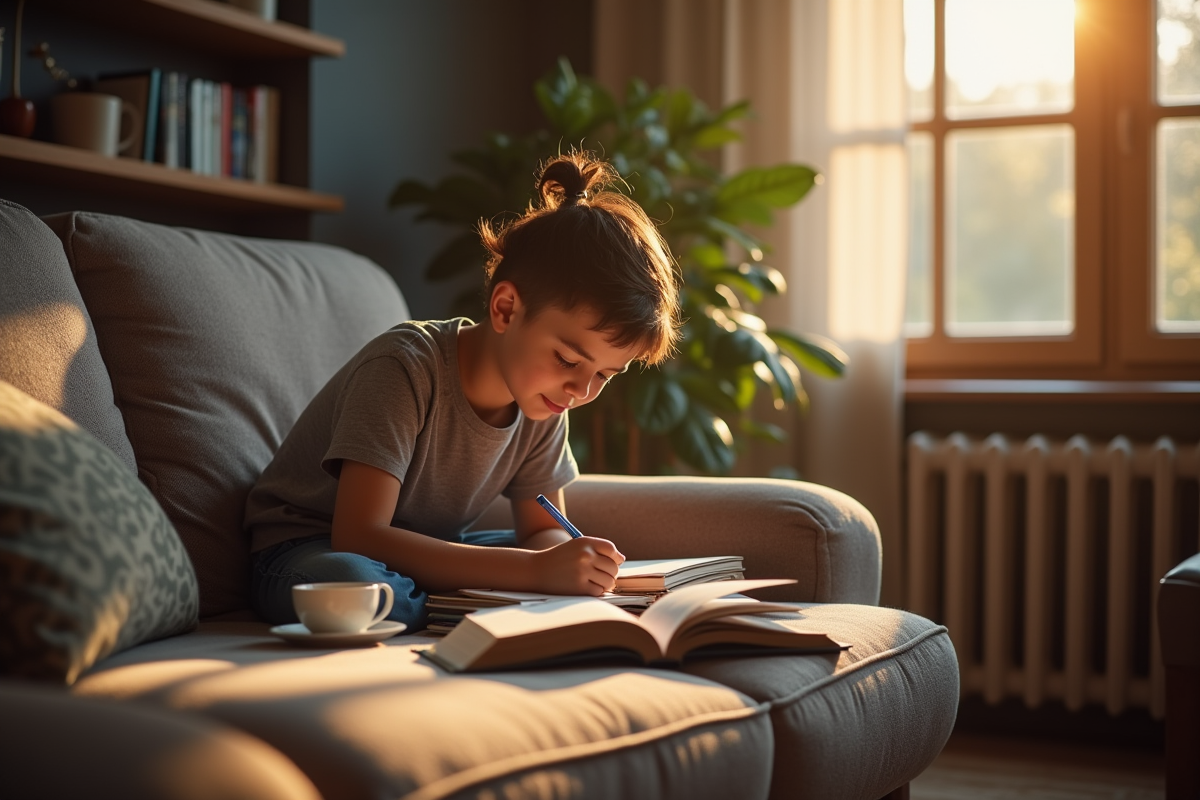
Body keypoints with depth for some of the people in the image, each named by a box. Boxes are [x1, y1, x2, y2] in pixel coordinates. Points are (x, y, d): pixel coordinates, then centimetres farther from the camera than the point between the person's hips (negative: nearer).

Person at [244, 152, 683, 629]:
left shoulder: (542, 405, -7)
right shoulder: (405, 369, -28)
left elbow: (544, 531, 1)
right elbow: (359, 536, -35)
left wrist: (565, 559, -26)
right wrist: (534, 570, -41)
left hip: (423, 555, 7)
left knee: (598, 567, -4)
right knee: (350, 582, -41)